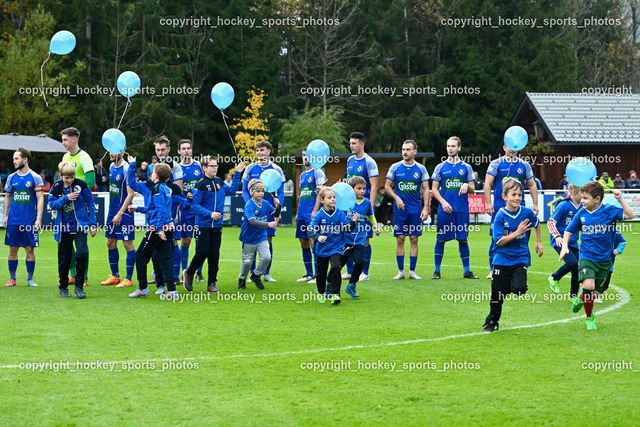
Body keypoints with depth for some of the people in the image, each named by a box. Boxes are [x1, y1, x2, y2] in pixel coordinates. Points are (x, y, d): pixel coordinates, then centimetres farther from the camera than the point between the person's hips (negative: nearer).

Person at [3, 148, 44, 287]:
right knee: (12, 248, 4)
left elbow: (40, 199, -5)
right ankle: (12, 278, 13)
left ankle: (30, 279, 9)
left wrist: (39, 218, -12)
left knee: (29, 249, 0)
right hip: (13, 220, 3)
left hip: (29, 221, -3)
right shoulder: (11, 178, 9)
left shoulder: (35, 178, -2)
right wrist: (5, 216, 9)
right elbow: (7, 197, 16)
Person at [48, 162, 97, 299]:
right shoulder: (57, 187, 0)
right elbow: (52, 204, -3)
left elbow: (91, 204, 0)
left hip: (79, 225, -2)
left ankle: (79, 286, -7)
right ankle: (63, 287, 24)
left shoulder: (81, 185, -6)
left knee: (82, 253, -18)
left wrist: (92, 224, -2)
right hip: (63, 228, 2)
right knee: (64, 258, 8)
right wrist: (65, 198, -18)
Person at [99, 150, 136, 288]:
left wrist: (120, 214, -20)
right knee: (110, 243, 11)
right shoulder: (111, 166, 10)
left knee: (128, 244, -3)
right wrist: (114, 212, 18)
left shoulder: (126, 169, -16)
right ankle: (115, 276, 21)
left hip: (125, 213, -9)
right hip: (112, 210, 9)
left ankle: (128, 279, 3)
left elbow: (131, 194, -19)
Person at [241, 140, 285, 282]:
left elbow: (280, 193, 6)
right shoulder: (250, 169, 5)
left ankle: (267, 273, 10)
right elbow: (245, 190, 7)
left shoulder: (276, 170, 5)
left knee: (268, 240, 2)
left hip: (269, 210, 0)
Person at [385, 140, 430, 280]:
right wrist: (396, 198, -9)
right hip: (399, 209, 0)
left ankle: (412, 271, 5)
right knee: (400, 239, -1)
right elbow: (387, 187, 7)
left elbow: (426, 190, 4)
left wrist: (425, 208, -5)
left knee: (414, 239, 0)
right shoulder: (395, 167, 3)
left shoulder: (421, 169, 4)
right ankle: (400, 271, 6)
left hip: (416, 210, 0)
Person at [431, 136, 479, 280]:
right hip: (445, 209, -1)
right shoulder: (440, 167, 8)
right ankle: (437, 270, 8)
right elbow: (434, 189, 7)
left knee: (463, 239, 1)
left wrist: (467, 186, -13)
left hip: (462, 210, 1)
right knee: (441, 239, 0)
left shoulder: (466, 167, 10)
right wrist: (443, 202, -8)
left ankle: (467, 270, 9)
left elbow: (472, 189, 10)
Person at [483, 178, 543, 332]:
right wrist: (517, 233, -21)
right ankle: (492, 322, 27)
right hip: (502, 259, -1)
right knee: (497, 295, 4)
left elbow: (537, 224, 18)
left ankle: (511, 286, 15)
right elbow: (499, 241, -15)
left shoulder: (527, 213, -5)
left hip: (520, 258, 1)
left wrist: (538, 242, 19)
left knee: (519, 288, -23)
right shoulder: (501, 216, -12)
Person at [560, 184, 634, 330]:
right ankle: (589, 318, -2)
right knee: (588, 286, -24)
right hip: (586, 258, 0)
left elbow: (630, 215, -16)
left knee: (595, 293, 4)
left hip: (604, 259, 0)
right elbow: (569, 231, 11)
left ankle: (581, 297, 41)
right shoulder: (581, 214, -1)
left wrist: (620, 199, -23)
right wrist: (564, 247, -1)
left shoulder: (609, 211, -8)